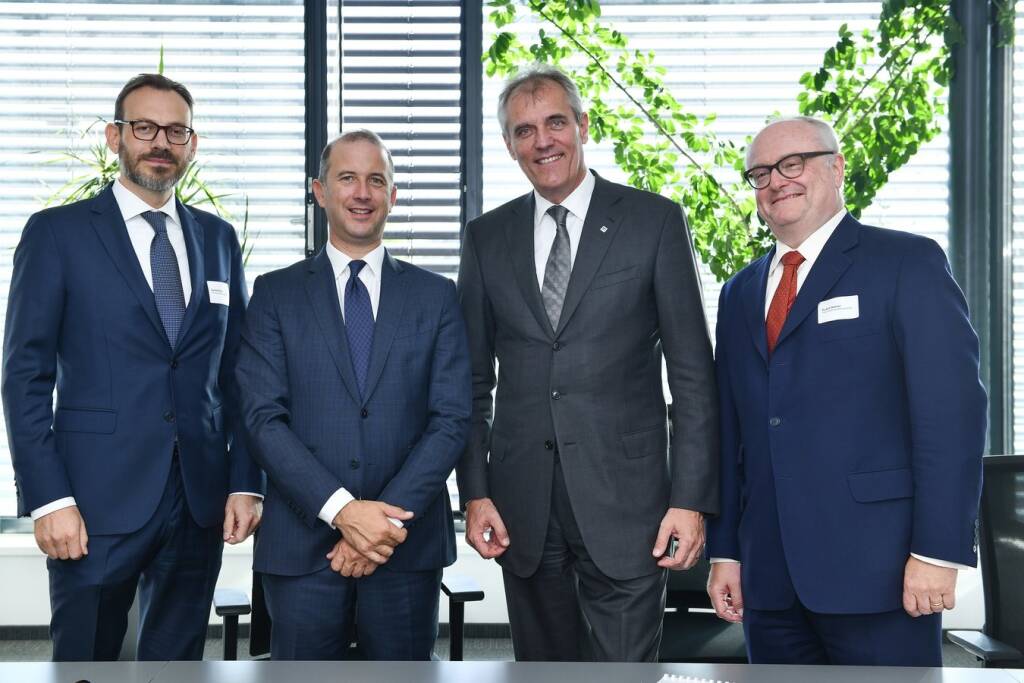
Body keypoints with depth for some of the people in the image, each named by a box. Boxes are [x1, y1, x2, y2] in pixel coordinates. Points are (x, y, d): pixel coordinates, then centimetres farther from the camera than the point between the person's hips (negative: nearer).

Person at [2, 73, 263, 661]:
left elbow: (236, 372, 11)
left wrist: (246, 481, 4)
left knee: (178, 659, 13)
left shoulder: (219, 238, 11)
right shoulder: (58, 233, -1)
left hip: (200, 500, 4)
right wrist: (48, 498, -12)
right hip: (98, 502, -3)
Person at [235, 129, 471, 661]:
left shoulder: (436, 296, 6)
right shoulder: (276, 293, 5)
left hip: (409, 543, 1)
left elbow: (452, 419, 0)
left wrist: (389, 519, -11)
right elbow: (263, 417, -4)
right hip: (303, 544, 0)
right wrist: (341, 510, -15)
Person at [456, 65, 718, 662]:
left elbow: (693, 372, -2)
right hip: (522, 506, 3)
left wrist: (692, 500, -8)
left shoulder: (654, 221, 0)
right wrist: (475, 492, 3)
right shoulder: (487, 237, 9)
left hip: (625, 497, -3)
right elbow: (475, 379, 11)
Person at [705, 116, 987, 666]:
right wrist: (725, 551, 10)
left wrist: (939, 550, -15)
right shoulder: (740, 293, 15)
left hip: (874, 570, -5)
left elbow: (952, 408, -10)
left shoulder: (907, 263, -2)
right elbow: (732, 429, 14)